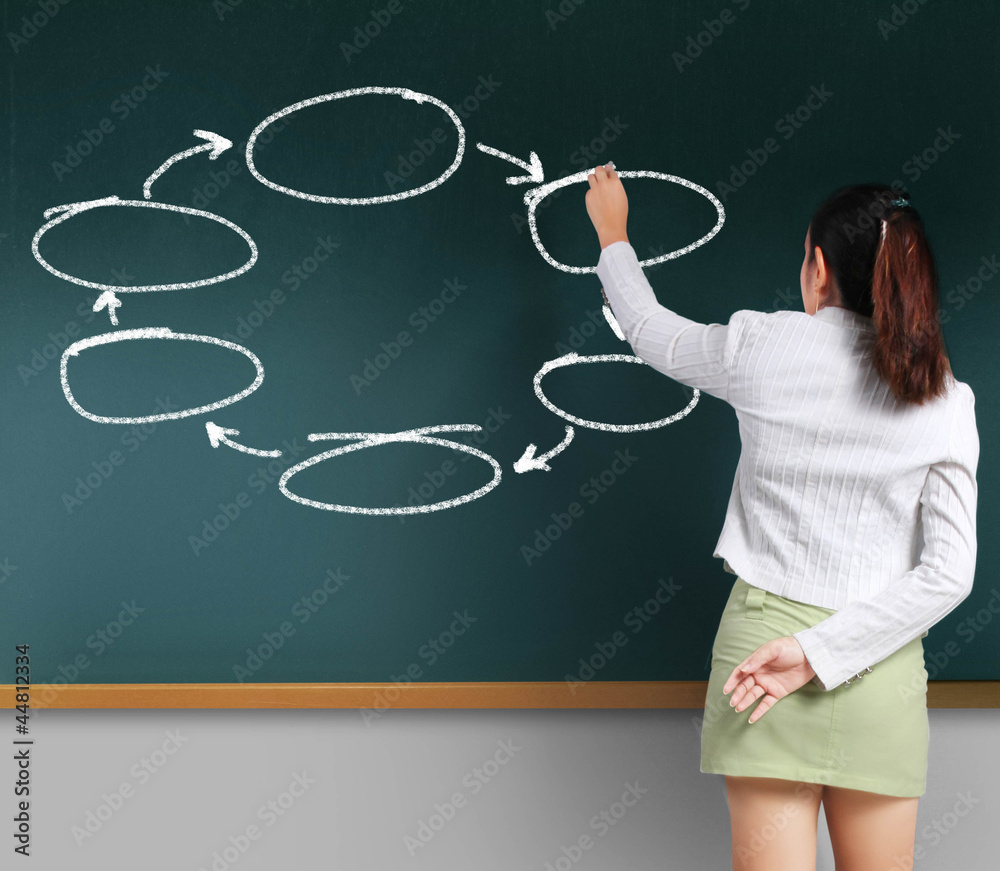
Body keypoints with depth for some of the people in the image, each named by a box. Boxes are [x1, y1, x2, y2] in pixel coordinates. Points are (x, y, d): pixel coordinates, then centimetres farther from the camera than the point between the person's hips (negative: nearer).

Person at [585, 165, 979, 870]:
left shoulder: (765, 346, -4)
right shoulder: (948, 402, -1)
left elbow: (651, 332, 16)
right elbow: (947, 574, -8)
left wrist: (613, 233, 33)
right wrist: (822, 651, -9)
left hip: (764, 633, -1)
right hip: (883, 673, 1)